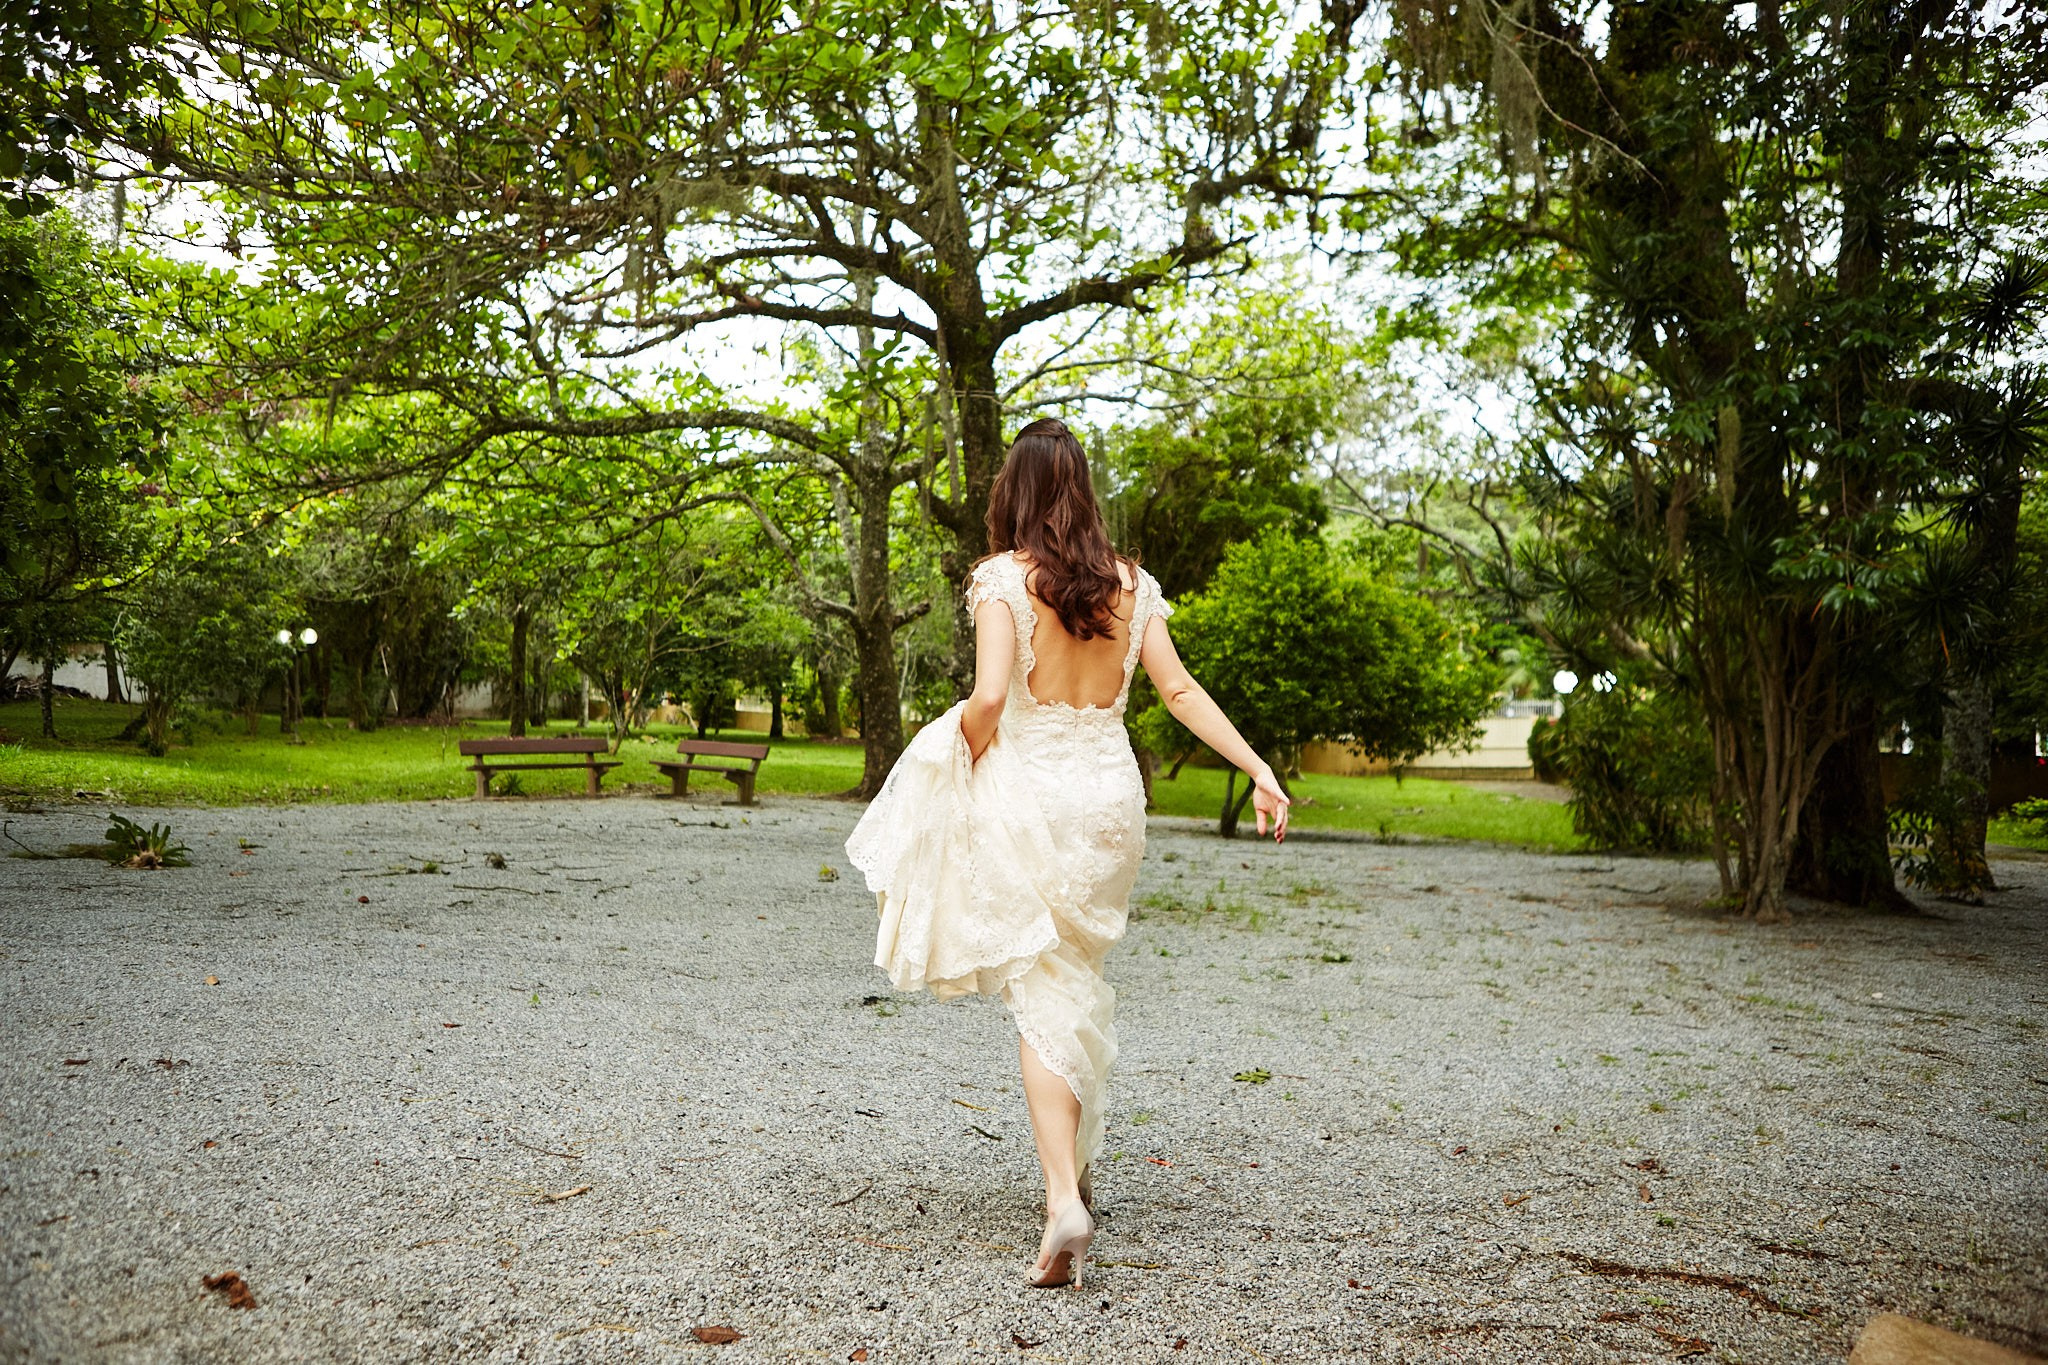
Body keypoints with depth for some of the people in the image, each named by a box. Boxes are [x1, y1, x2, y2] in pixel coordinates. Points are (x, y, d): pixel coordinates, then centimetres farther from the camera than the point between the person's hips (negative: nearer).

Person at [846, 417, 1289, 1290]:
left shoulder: (1004, 578, -9)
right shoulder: (1129, 584, 5)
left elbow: (989, 700, -20)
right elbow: (1181, 691, 1)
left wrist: (967, 756, 0)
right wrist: (1258, 768, 4)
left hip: (1029, 792, -5)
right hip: (1111, 791, 5)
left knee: (1045, 998, 1)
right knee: (1077, 980, 22)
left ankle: (1064, 1199, -7)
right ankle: (1074, 1163, 35)